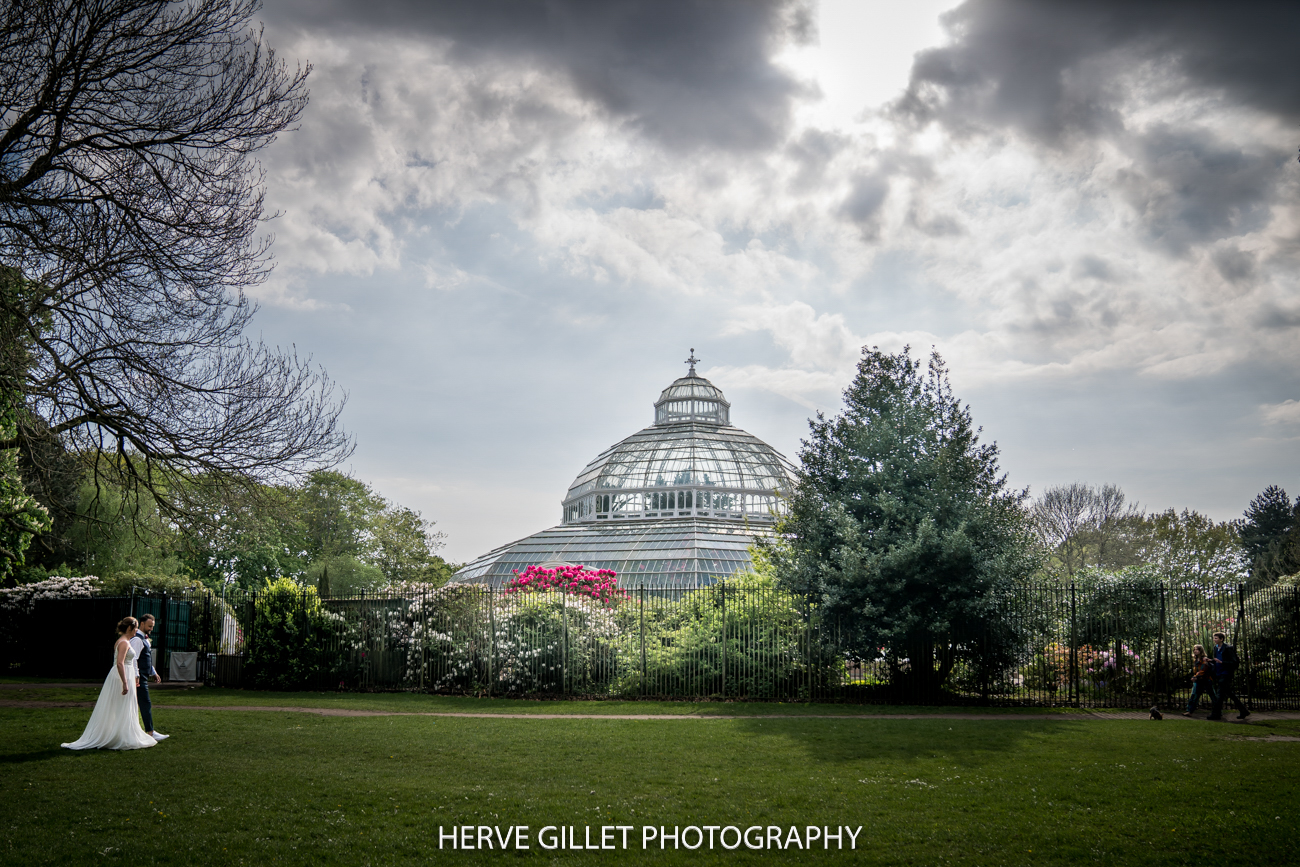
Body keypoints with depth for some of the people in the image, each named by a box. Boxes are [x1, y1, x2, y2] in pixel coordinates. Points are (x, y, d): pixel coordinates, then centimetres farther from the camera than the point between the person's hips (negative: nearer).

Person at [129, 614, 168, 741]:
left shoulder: (145, 639, 19)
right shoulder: (137, 640, -14)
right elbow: (133, 659, -21)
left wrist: (154, 673, 25)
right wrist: (136, 676, -25)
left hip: (144, 677, 10)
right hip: (139, 678, -10)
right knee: (145, 704, -9)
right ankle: (150, 733, -8)